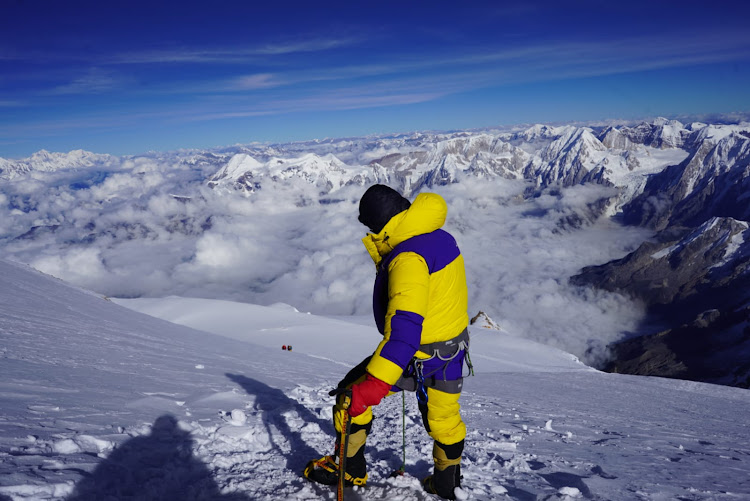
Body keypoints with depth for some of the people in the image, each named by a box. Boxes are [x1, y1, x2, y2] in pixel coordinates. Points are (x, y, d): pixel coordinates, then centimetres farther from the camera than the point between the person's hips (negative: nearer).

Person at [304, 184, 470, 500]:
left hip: (420, 355, -8)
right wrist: (382, 255, 11)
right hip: (454, 347, 8)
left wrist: (374, 385, -44)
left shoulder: (408, 259, -29)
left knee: (352, 392, 11)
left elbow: (405, 327, -41)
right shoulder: (441, 237, 0)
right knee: (444, 416, 26)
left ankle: (349, 469, 28)